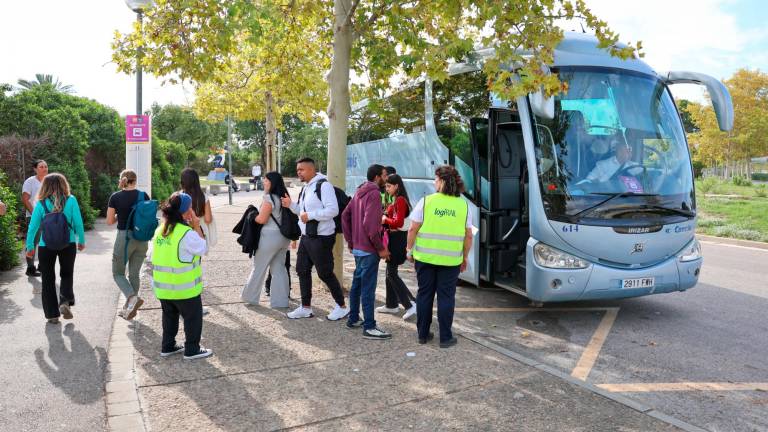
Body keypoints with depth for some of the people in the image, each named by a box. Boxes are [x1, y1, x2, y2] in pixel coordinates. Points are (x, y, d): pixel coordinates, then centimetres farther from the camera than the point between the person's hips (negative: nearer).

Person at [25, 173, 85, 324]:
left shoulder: (41, 204, -4)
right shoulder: (71, 200, -6)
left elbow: (33, 227, -2)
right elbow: (78, 223, -4)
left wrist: (30, 246, 9)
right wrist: (81, 241, 8)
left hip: (46, 246, 0)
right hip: (68, 244, 0)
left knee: (48, 279, 12)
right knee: (66, 274, 20)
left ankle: (52, 314, 15)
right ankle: (65, 302, -2)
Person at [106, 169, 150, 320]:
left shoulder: (115, 197, -6)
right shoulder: (143, 195, -1)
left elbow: (109, 221, -3)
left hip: (124, 237, -3)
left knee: (118, 273, 12)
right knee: (134, 273, 13)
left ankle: (133, 298, -13)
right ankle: (129, 307, 19)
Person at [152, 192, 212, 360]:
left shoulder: (160, 230, 3)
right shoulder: (187, 233, -21)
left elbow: (153, 255, 8)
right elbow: (203, 248, -9)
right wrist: (197, 227, -8)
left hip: (162, 287, 7)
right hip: (184, 288, -7)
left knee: (169, 316, 22)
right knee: (193, 317, 9)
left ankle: (168, 347, 31)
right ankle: (192, 350, 15)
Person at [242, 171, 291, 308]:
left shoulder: (269, 198, -15)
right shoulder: (283, 197, 9)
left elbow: (262, 219, -18)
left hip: (270, 237, -7)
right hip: (284, 237, 7)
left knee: (258, 268, 8)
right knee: (279, 268, 11)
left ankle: (250, 297, 22)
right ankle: (280, 300, 12)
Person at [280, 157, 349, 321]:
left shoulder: (324, 185, -17)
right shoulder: (306, 188, 14)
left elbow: (333, 210, -25)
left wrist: (310, 215, -24)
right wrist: (291, 205, 6)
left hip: (321, 237, -10)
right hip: (306, 236, 10)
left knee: (325, 273, -1)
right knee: (302, 270, 13)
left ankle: (342, 306, 14)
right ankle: (306, 308, 24)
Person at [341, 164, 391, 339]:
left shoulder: (359, 192, 13)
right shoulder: (374, 194, -15)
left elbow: (345, 216, 15)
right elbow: (370, 225, -24)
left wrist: (351, 242, 17)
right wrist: (381, 248, -16)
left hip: (357, 248, 9)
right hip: (369, 250, -9)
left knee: (357, 284, 17)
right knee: (368, 288, -6)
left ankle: (353, 319, 27)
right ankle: (369, 327, -2)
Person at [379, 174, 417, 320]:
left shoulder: (400, 200, -15)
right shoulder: (396, 200, 14)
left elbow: (398, 223, -22)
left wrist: (385, 219, -8)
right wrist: (385, 220, -1)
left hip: (398, 239, -10)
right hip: (394, 239, 10)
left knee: (392, 273, -8)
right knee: (390, 272, 16)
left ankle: (411, 304, -9)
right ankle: (391, 305, 25)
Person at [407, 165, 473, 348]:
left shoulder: (425, 201, -6)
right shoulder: (463, 205, 0)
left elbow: (413, 229, -6)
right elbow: (468, 236, 3)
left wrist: (410, 250, 7)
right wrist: (465, 257, 14)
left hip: (425, 257, 0)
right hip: (451, 259, 0)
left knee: (424, 295, 12)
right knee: (446, 297, 8)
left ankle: (423, 334, 22)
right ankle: (445, 337, 13)